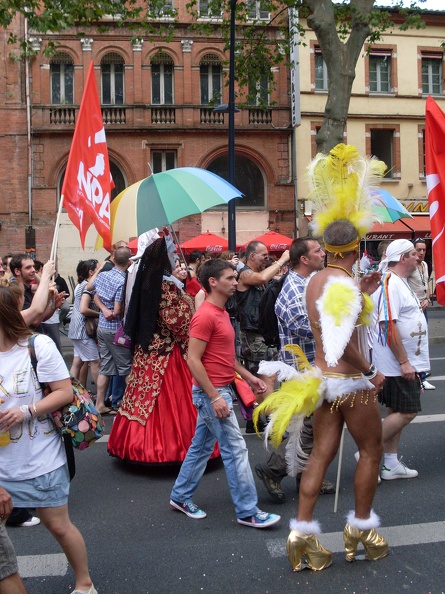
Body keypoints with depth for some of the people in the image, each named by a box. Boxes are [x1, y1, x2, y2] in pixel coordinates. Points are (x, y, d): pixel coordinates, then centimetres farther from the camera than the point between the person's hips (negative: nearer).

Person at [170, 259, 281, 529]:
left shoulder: (221, 312, 12)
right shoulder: (206, 316, -18)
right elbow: (193, 360, -21)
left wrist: (249, 376, 16)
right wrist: (215, 397, -22)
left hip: (221, 390, 10)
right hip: (212, 392, -10)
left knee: (201, 446, 18)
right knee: (236, 450, -3)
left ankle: (181, 497, 31)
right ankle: (248, 512, 7)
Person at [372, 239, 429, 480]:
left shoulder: (400, 282, 14)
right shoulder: (390, 284, -19)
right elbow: (388, 326, -25)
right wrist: (404, 362, -23)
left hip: (406, 361, 10)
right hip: (398, 362, -10)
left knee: (396, 412, 13)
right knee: (406, 413, -6)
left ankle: (391, 464, 20)